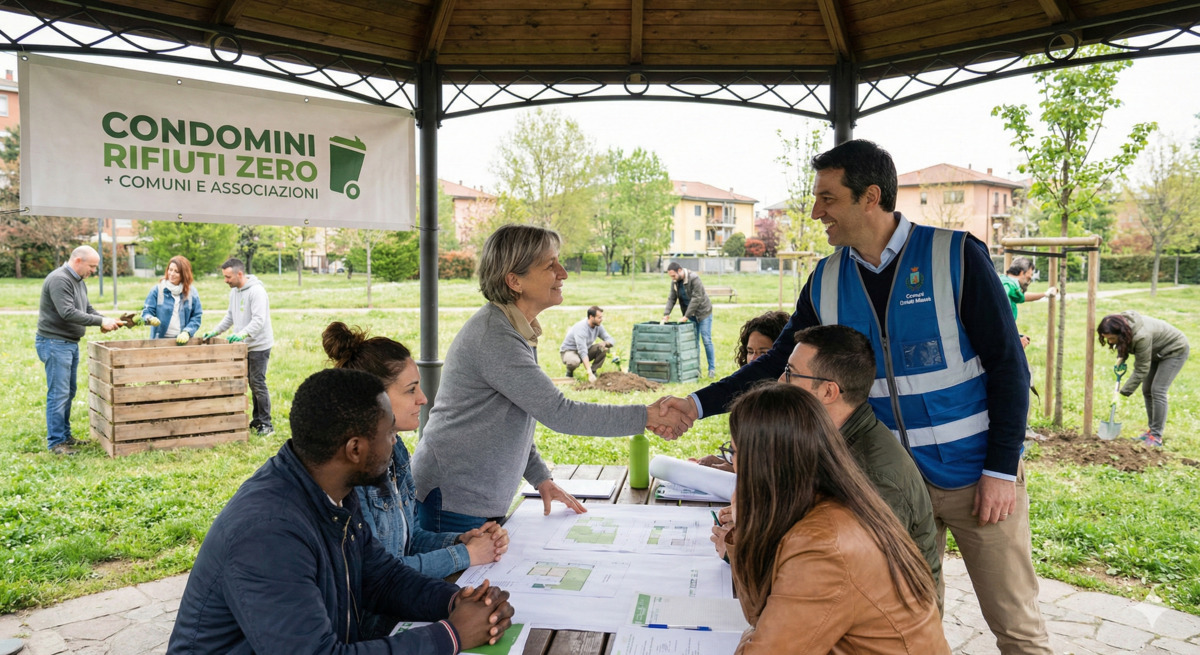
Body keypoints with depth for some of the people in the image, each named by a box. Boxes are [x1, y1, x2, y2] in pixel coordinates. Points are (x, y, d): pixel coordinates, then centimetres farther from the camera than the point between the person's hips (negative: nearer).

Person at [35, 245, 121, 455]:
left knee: (69, 393, 14)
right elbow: (68, 313, -26)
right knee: (58, 394, -6)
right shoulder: (59, 280, -18)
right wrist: (100, 321, -23)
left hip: (71, 343, 10)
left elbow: (87, 309, 16)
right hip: (54, 343, -10)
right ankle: (55, 442, 1)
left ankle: (65, 436, 23)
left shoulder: (79, 281, 13)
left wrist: (106, 320, -3)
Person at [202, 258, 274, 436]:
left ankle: (266, 424, 2)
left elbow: (259, 321, -27)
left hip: (259, 346, -9)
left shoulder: (256, 291, -19)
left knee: (258, 384, -6)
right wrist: (214, 332, 15)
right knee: (252, 383, 14)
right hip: (245, 346, 9)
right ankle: (257, 420, 23)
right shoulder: (234, 291, 11)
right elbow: (230, 317, 22)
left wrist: (242, 334, -39)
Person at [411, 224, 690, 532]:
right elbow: (559, 413, -25)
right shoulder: (493, 336, -23)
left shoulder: (519, 330, 9)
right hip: (452, 503, -9)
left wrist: (541, 478, 11)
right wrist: (647, 417, -21)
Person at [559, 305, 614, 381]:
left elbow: (610, 339, -4)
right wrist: (589, 374, -47)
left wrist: (605, 343, -32)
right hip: (569, 351, -6)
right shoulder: (581, 328, -33)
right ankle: (570, 371, -5)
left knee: (603, 348, -19)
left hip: (586, 349, 6)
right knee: (574, 361, -40)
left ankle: (593, 370, -5)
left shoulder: (598, 326, -10)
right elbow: (583, 352, -40)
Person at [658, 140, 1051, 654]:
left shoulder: (956, 256, -12)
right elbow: (778, 365, 5)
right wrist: (698, 404, -4)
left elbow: (1008, 366, -9)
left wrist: (1002, 470, -11)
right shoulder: (826, 281, 0)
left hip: (975, 475, -3)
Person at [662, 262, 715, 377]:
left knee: (706, 340, -4)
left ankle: (712, 369, 3)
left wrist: (686, 316, -24)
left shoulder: (694, 279, -23)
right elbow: (671, 298, -1)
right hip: (690, 315, 6)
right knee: (694, 341, 4)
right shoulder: (675, 282, -2)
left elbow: (696, 299, -25)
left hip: (703, 312, -6)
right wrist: (666, 314, -15)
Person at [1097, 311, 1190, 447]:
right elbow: (1123, 344, 6)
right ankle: (1152, 430, 16)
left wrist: (1124, 392, -28)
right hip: (1157, 352, 8)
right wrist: (1121, 359, -13)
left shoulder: (1141, 337, -41)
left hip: (1175, 350, -8)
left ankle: (1156, 437, -11)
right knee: (1147, 390, 6)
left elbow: (1141, 370, -32)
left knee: (1157, 390, -15)